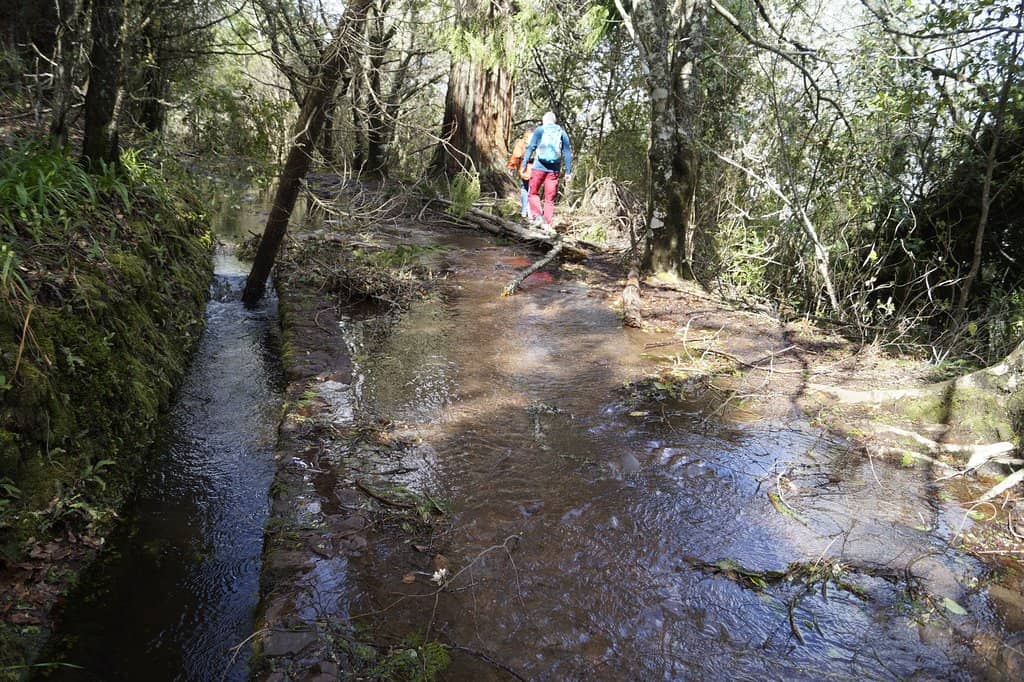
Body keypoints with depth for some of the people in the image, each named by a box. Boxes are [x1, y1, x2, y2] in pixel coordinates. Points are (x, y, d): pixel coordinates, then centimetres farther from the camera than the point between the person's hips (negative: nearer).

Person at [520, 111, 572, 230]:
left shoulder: (539, 130, 3)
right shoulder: (562, 133, 8)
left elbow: (530, 147, -3)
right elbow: (567, 153, 6)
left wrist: (524, 164, -1)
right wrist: (568, 171, 9)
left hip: (539, 167, -2)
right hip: (554, 170, 2)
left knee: (533, 193, 12)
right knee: (550, 198, 8)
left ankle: (537, 216, -6)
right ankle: (547, 224, 6)